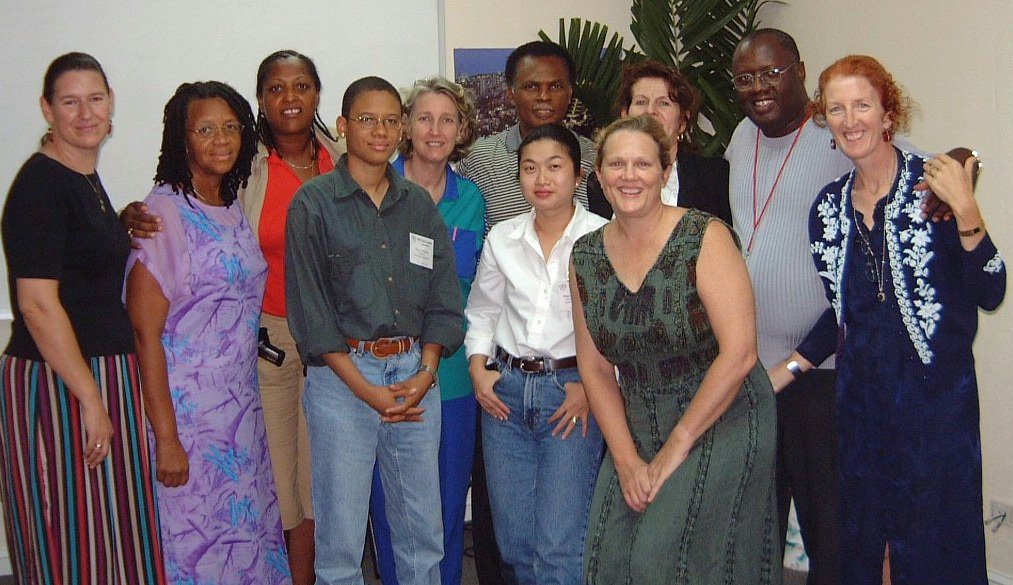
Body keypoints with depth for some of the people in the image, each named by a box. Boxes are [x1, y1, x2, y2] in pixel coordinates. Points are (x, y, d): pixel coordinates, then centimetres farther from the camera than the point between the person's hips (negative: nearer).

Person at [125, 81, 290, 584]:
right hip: (186, 409, -7)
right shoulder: (163, 214, -12)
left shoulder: (233, 212, 10)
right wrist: (166, 437, -18)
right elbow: (145, 332, -15)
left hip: (241, 406, 7)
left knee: (249, 532, 12)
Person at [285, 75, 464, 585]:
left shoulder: (419, 204, 12)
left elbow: (443, 295, 9)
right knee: (341, 535, 2)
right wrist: (366, 389, -11)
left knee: (423, 530, 9)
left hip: (416, 374, 4)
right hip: (342, 374, -4)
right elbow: (309, 307, -6)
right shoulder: (314, 203, -1)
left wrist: (426, 372, -6)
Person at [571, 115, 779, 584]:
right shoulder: (586, 255, 1)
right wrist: (626, 459, -5)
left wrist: (677, 446, -15)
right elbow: (594, 366, 5)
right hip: (636, 432, 5)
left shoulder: (704, 237, -14)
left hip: (721, 422, -5)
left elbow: (739, 353, -19)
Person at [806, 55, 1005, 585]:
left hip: (936, 391, -5)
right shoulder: (828, 206, 7)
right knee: (863, 542, 14)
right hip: (859, 396, 5)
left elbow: (989, 295, -15)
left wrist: (964, 209, -24)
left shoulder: (933, 184, -8)